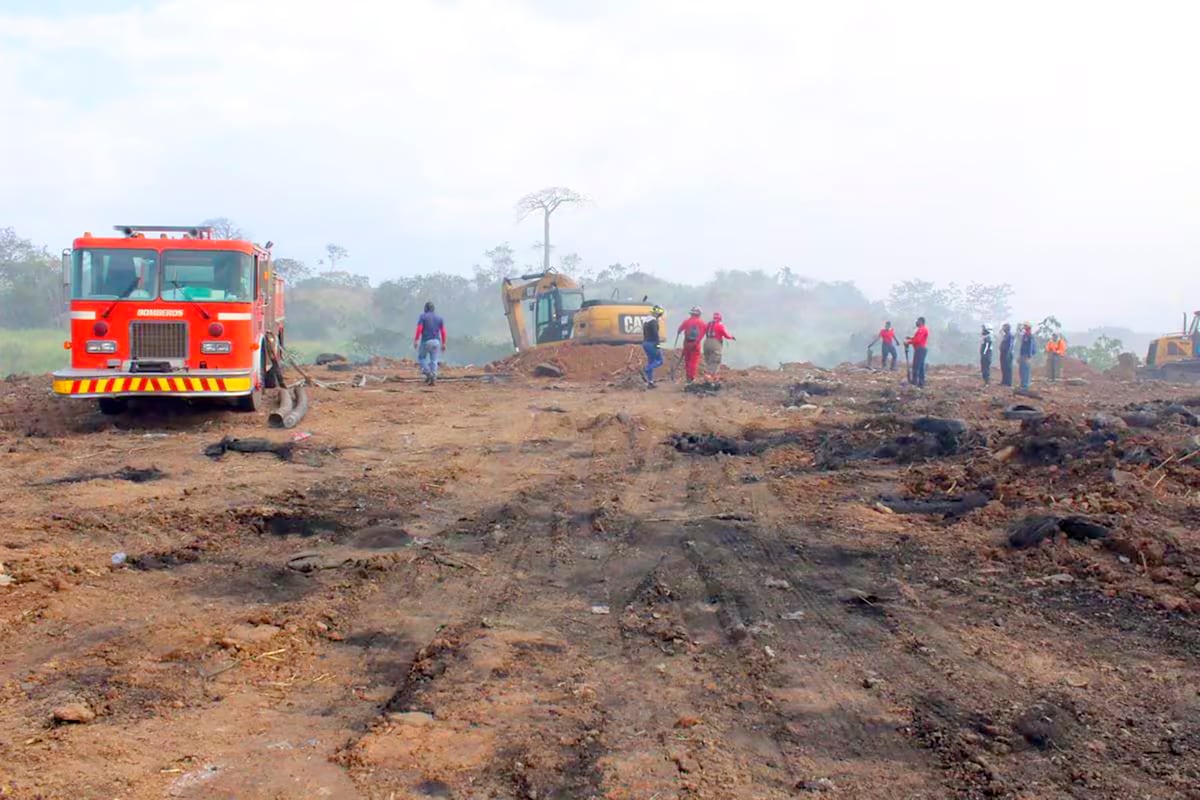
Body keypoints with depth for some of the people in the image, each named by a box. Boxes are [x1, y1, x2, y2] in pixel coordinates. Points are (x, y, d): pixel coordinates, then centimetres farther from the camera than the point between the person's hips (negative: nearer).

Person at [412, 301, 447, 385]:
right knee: (434, 360, 6)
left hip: (425, 341, -3)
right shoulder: (439, 318, 9)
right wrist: (443, 343, 9)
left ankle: (428, 373, -4)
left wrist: (416, 340, -9)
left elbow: (419, 329, -12)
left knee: (421, 357, 15)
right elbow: (443, 332, 4)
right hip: (436, 341, 3)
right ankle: (433, 378, -5)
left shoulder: (422, 317, -1)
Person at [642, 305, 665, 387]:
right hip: (652, 344, -9)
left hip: (645, 343, 9)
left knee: (651, 362, 13)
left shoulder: (646, 321, 15)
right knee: (659, 361, -1)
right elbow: (655, 334, -21)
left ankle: (650, 381, 12)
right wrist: (658, 346, -22)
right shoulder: (654, 321, -15)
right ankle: (647, 370, -22)